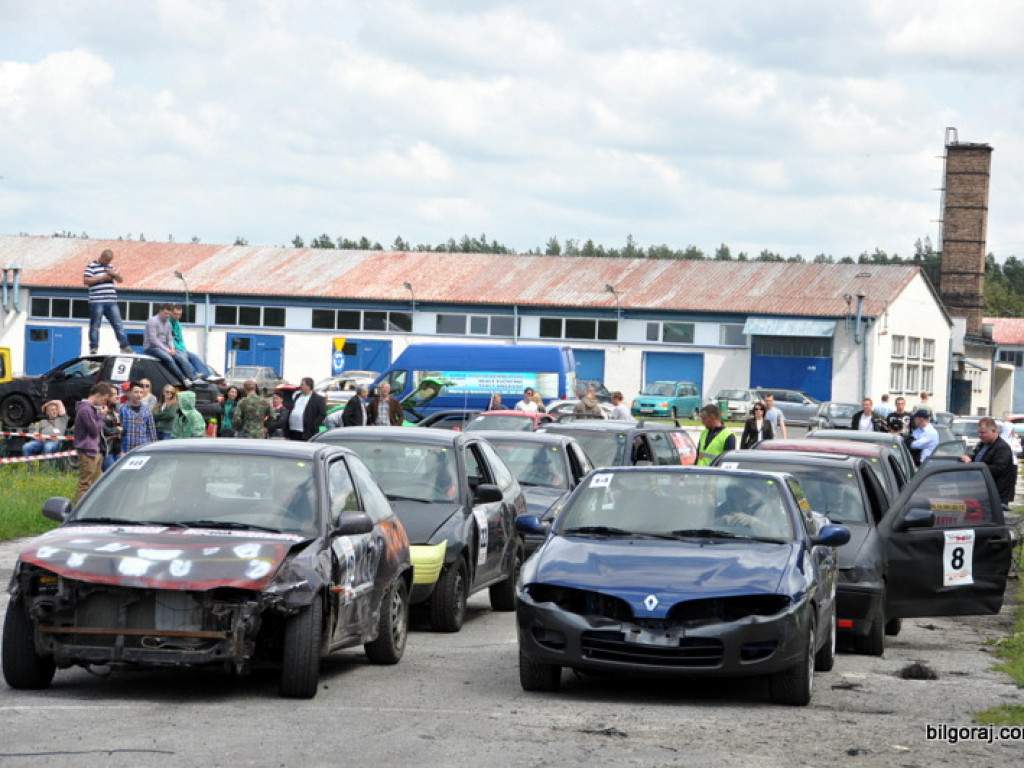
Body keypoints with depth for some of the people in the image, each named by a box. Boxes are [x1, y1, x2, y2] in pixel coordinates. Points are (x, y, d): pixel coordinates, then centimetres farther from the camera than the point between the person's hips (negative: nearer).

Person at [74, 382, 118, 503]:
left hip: (96, 451, 10)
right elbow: (94, 429, -18)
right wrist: (101, 415, -9)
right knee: (85, 485, -9)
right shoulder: (85, 409, -15)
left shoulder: (93, 408, 16)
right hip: (88, 452, -10)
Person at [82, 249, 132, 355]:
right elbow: (85, 280, -10)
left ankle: (125, 347, 6)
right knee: (95, 326, -2)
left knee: (118, 325, 4)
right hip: (97, 301, -6)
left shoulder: (111, 267, 19)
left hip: (111, 301, 6)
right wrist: (102, 278, -12)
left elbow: (121, 280, 20)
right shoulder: (91, 266, 0)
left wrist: (114, 274, -2)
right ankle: (93, 349, 2)